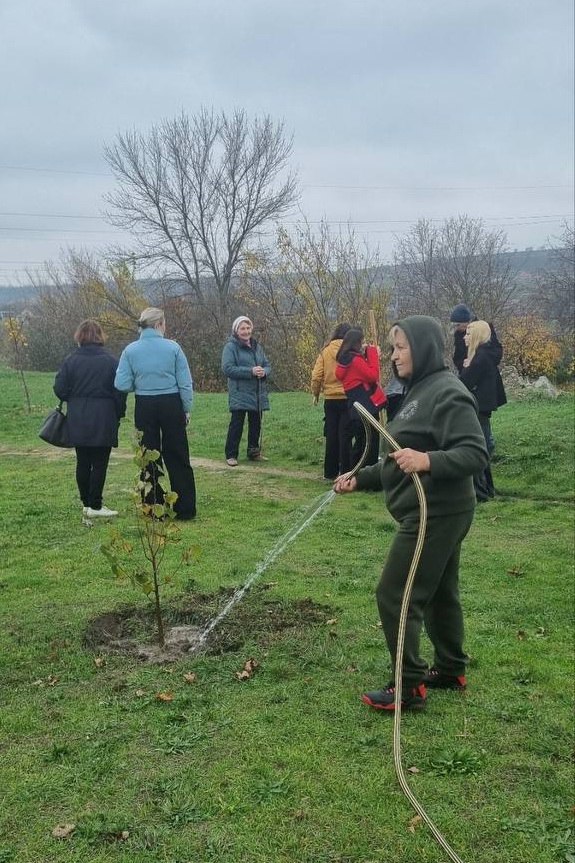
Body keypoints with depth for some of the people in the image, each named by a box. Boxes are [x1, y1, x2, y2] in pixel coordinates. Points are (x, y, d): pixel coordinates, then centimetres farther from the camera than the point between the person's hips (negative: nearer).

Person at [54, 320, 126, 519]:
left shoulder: (71, 361, -1)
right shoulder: (111, 361, -5)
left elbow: (60, 389, -2)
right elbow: (120, 392, -5)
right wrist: (119, 414, 7)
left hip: (77, 420, 3)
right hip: (103, 420, -3)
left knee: (82, 462, 11)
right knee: (100, 463, 2)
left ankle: (86, 503, 18)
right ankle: (95, 506, 3)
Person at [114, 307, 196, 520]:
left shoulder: (130, 350, -3)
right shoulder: (173, 347, -7)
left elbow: (122, 385, -7)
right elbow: (185, 384, -6)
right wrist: (187, 409, 5)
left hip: (144, 407, 1)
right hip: (171, 405, -1)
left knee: (149, 459, 11)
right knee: (177, 458, 8)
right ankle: (185, 509, 11)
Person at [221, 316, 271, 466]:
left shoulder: (257, 346, 15)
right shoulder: (230, 347, -5)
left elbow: (267, 365, 16)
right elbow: (227, 368, -15)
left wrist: (264, 372, -10)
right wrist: (250, 371, -21)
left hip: (258, 394, 6)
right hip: (239, 394, -6)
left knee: (256, 425, 11)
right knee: (236, 425, -5)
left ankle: (254, 452, 23)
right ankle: (231, 455, 2)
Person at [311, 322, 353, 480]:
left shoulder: (325, 352, 2)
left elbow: (316, 376, 1)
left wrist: (315, 393, 13)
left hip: (330, 400, 3)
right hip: (348, 399, -3)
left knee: (331, 436, 11)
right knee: (345, 437, 2)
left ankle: (330, 472, 15)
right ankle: (345, 472, 2)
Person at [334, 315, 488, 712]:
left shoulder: (448, 393, -18)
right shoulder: (419, 391, 14)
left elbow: (476, 454, -26)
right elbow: (401, 462, 19)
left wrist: (429, 461, -40)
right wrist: (360, 479, 15)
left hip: (437, 515, -10)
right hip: (436, 514, 10)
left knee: (395, 594, -5)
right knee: (439, 593, 19)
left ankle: (409, 686, 5)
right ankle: (451, 670, 34)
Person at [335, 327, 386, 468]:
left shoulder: (347, 359, 14)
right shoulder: (355, 360, -15)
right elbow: (373, 375, -18)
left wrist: (368, 354, 7)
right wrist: (372, 354, -11)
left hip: (357, 409, 10)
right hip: (366, 408, -10)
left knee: (360, 443, 17)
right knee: (371, 445, -4)